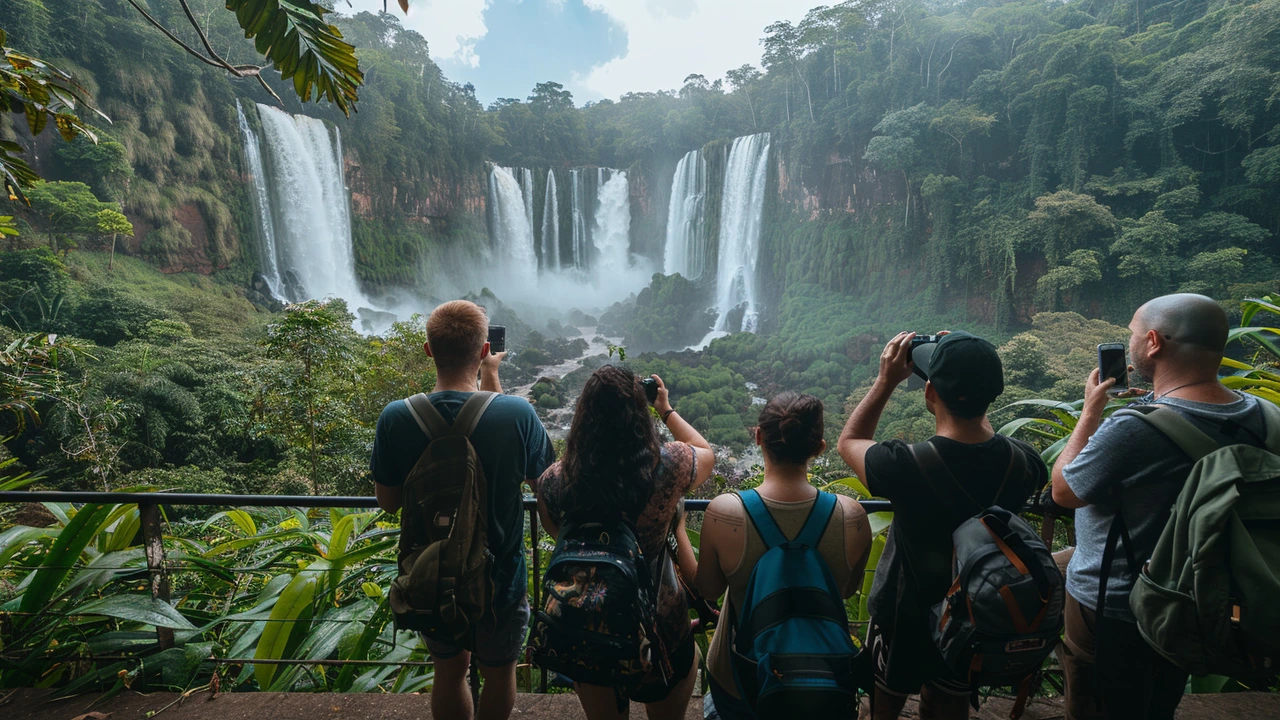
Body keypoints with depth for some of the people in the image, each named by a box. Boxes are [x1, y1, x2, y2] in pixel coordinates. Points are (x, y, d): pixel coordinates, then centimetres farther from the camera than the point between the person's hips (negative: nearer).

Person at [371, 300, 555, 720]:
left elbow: (387, 502, -6)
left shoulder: (396, 418, -19)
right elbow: (542, 480, -5)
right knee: (498, 673, 25)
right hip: (500, 576, -2)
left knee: (448, 672, 27)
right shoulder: (516, 414, -26)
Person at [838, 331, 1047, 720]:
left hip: (904, 617, -3)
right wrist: (971, 373, -2)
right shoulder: (1021, 461, -20)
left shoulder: (905, 465, -34)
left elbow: (849, 441, -13)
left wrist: (886, 380, -12)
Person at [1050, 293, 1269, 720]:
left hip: (1112, 612, -7)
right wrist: (1157, 397, 3)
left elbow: (1062, 492, -17)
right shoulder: (1258, 417, -9)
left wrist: (1091, 409, -9)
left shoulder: (1130, 429, -33)